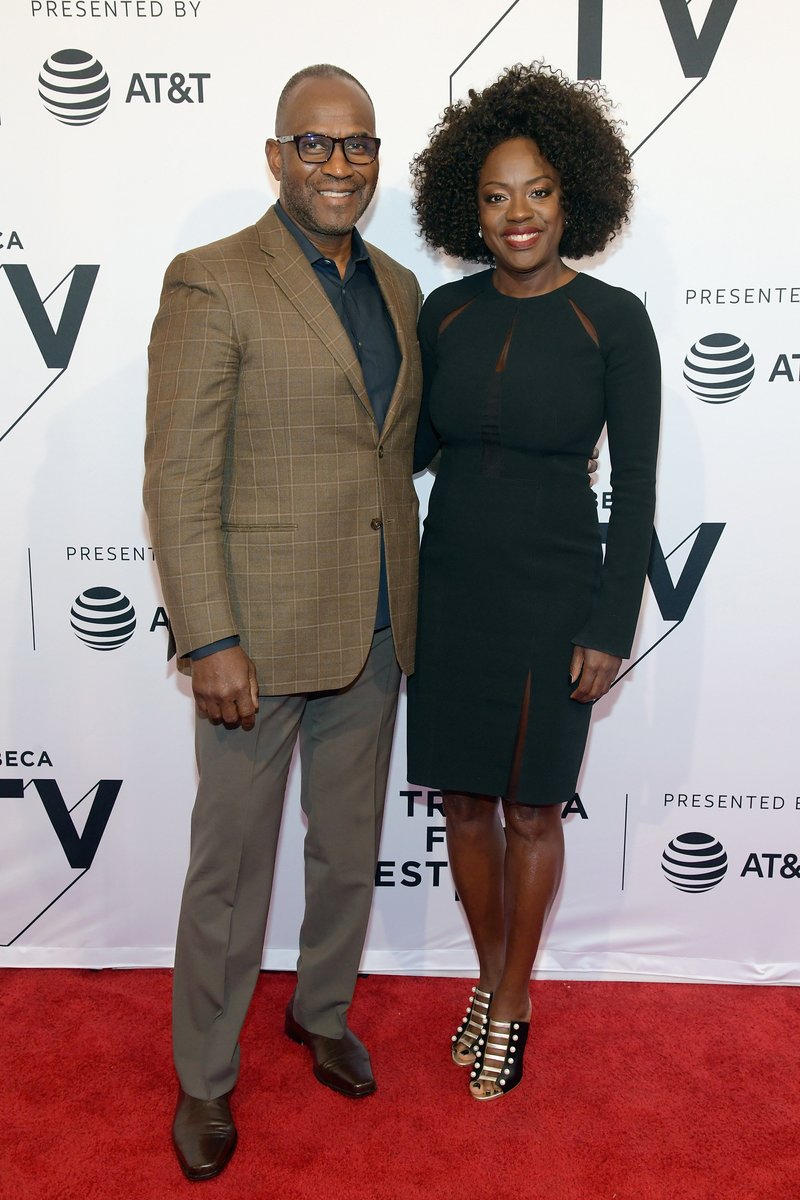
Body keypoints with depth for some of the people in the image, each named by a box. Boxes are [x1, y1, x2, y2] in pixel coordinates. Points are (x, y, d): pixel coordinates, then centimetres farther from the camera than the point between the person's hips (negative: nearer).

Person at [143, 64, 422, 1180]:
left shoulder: (397, 285, 10)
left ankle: (324, 1008, 46)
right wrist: (210, 642, -17)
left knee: (350, 849, 20)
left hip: (376, 632, 6)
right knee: (232, 867, 9)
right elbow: (179, 482, -14)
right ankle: (204, 1077, 32)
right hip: (260, 633, -6)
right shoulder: (212, 283, -10)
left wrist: (406, 608, 12)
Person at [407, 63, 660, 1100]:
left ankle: (512, 1002, 32)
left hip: (552, 594, -3)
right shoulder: (445, 312, 3)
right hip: (452, 585, 4)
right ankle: (492, 978, 37)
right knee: (465, 802, 13)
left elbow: (635, 484, -7)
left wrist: (610, 629, -10)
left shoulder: (614, 319, -8)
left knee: (531, 810, 9)